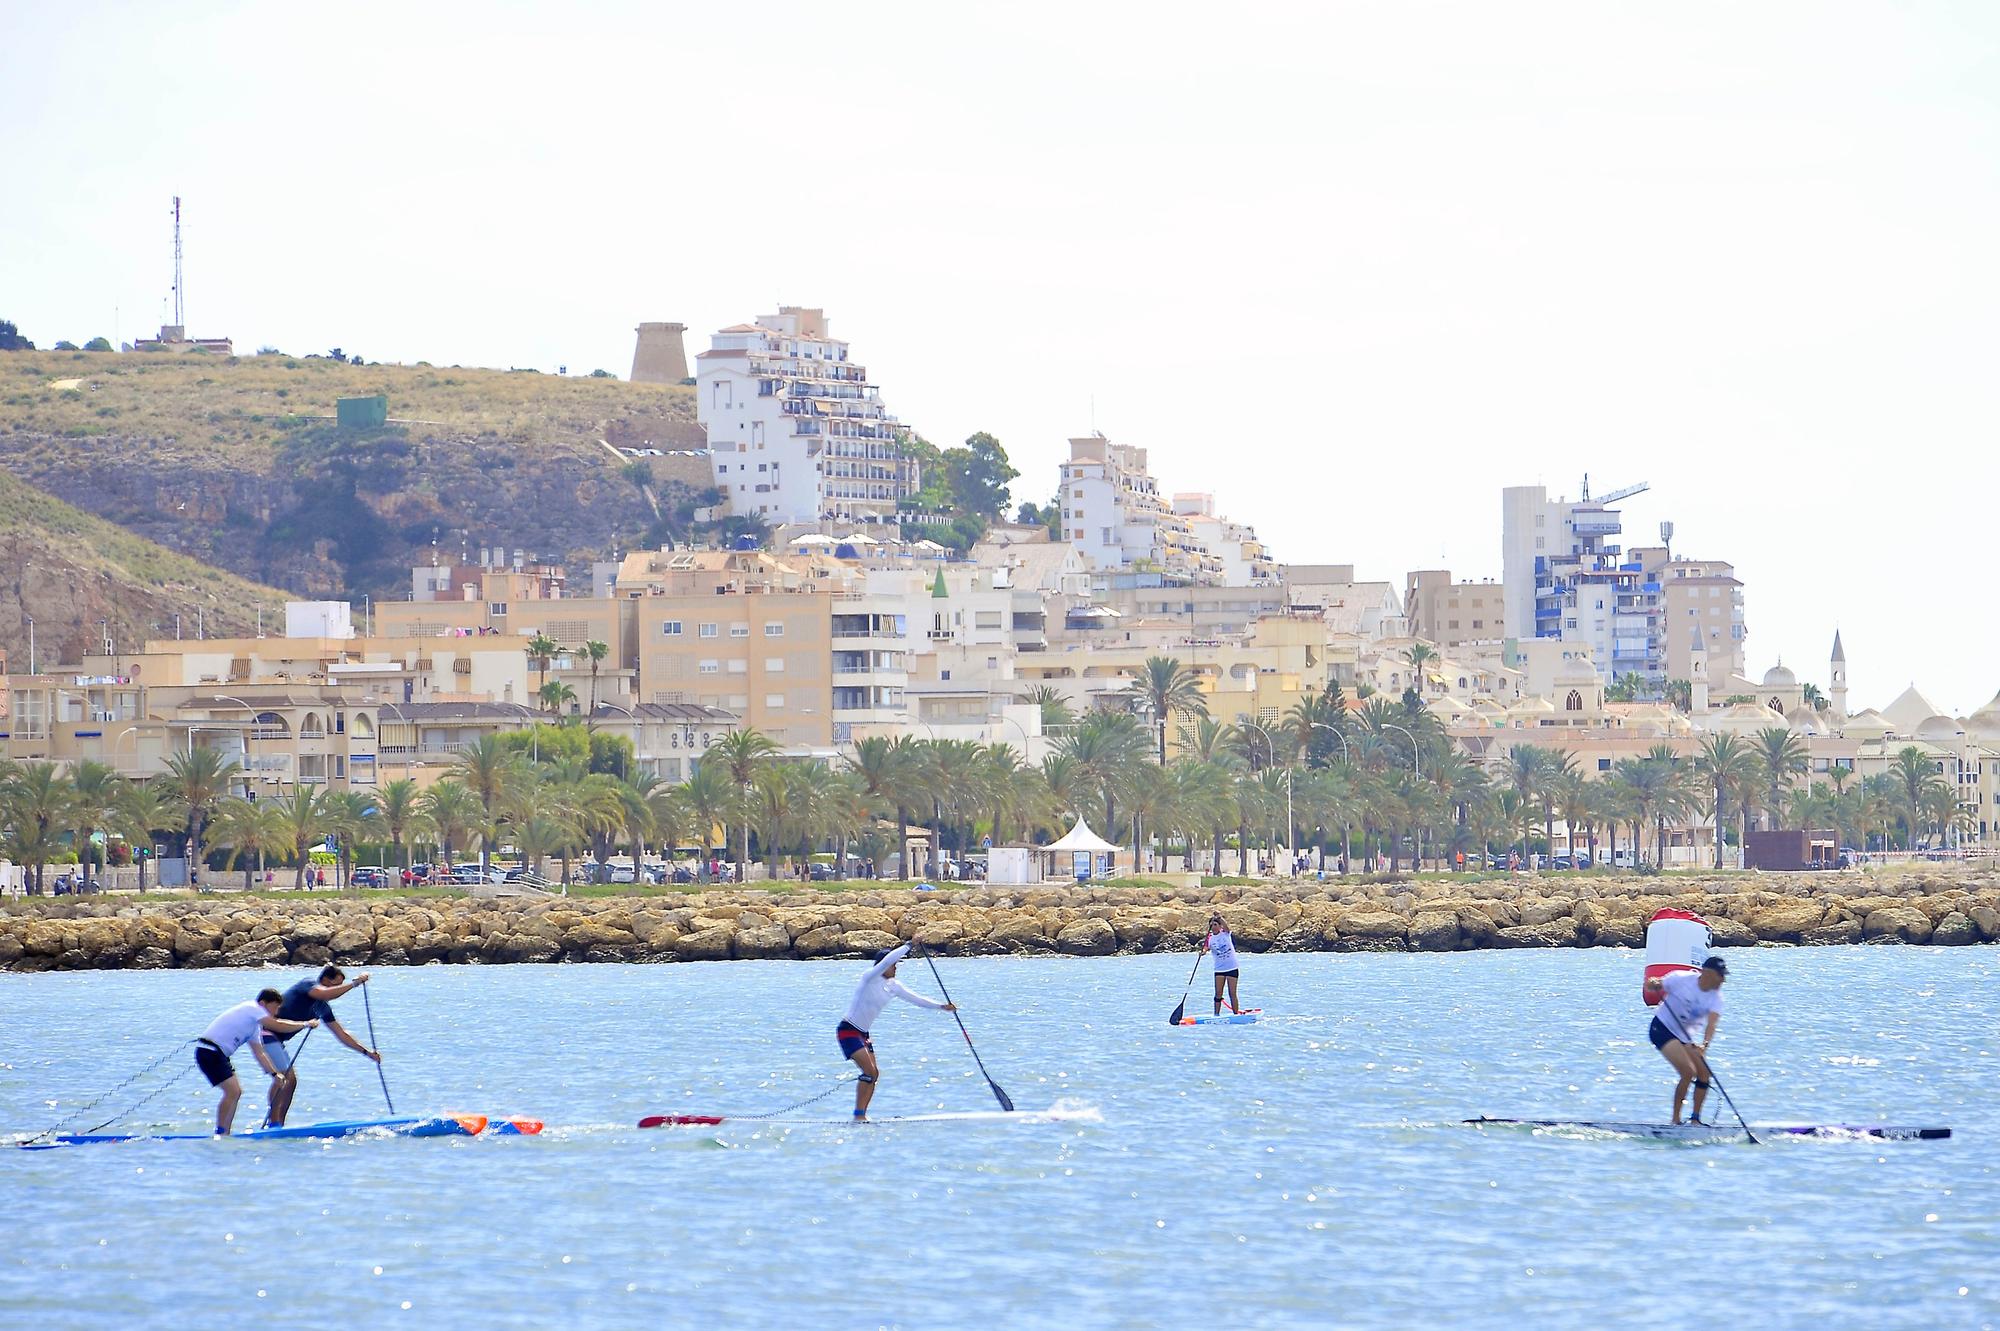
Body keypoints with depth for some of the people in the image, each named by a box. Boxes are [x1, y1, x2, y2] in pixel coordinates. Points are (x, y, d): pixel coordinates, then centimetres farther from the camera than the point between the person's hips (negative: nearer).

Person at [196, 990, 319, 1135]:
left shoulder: (254, 1025, 20)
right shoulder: (252, 1008, -9)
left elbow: (259, 1053, 20)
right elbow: (277, 1026, -18)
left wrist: (274, 1073, 12)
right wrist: (305, 1024, -9)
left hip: (218, 1054, 11)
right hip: (209, 1051, -11)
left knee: (236, 1092, 15)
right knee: (232, 1092, -16)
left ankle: (225, 1134, 19)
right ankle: (220, 1133, -13)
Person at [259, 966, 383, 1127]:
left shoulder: (322, 1008, 16)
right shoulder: (308, 985, -9)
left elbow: (341, 1034, 18)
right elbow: (326, 995, -31)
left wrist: (367, 1052, 12)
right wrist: (354, 983, -25)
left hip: (275, 1039, 10)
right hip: (264, 1032, -10)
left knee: (290, 1079, 11)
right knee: (283, 1077, -19)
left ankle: (278, 1126, 13)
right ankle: (273, 1123, -22)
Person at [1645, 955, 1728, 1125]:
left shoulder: (1715, 997, -8)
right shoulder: (1682, 979, -16)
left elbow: (1711, 1024, -24)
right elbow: (1651, 987, -4)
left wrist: (1705, 1044, -42)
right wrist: (1653, 984, -29)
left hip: (1684, 1036, 6)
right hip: (1662, 1028, -6)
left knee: (1704, 1073, -1)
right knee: (1688, 1072, -19)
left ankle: (1696, 1119, 14)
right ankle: (1675, 1120, -10)